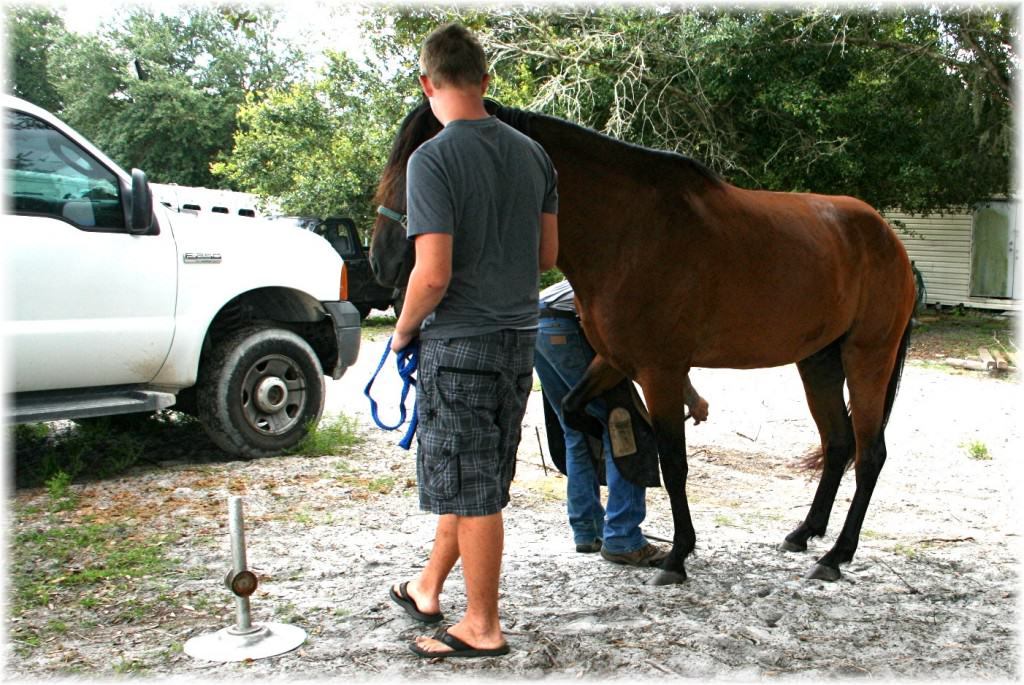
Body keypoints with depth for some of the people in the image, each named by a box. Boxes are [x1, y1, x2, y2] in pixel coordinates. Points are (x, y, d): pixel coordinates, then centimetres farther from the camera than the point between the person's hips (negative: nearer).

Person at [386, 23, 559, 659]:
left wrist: (403, 330, -4)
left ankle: (483, 628, 17)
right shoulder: (533, 154, 6)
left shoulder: (433, 159, -16)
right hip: (519, 339, 7)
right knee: (476, 480, 18)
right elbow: (548, 255, 11)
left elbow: (433, 274, -21)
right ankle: (428, 589, 36)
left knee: (472, 489, 4)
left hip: (459, 344, -7)